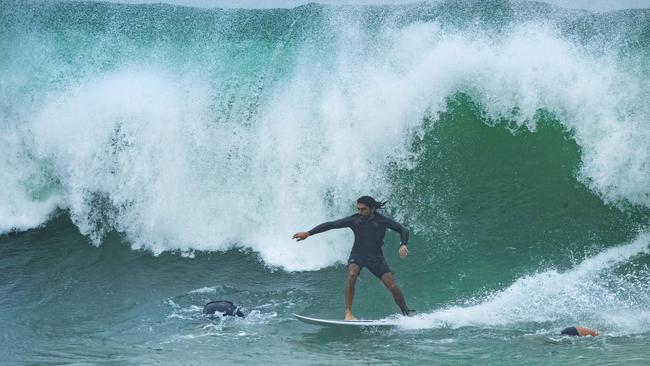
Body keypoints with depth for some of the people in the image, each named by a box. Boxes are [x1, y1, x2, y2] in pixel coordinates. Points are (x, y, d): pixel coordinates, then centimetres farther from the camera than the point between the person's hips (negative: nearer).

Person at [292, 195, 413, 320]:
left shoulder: (382, 220, -13)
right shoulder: (354, 220, -11)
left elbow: (403, 230, -11)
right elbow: (330, 225, -8)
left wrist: (403, 245, -31)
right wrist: (308, 233, -11)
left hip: (376, 256, 0)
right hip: (357, 255, 0)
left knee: (392, 286, -10)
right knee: (352, 275, -32)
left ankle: (407, 314, 11)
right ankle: (348, 313, -29)